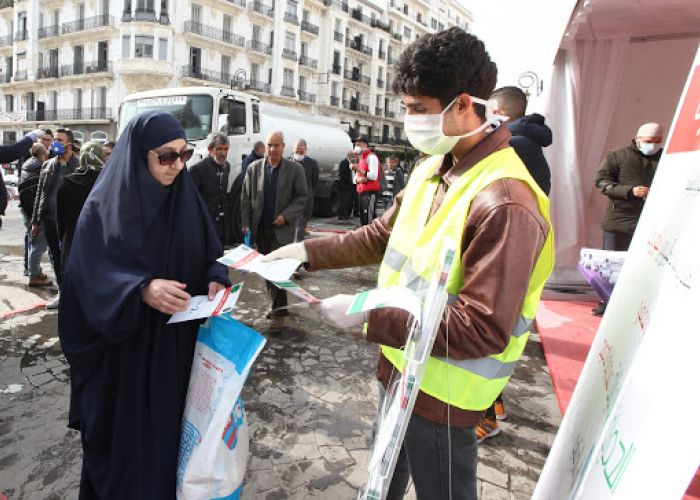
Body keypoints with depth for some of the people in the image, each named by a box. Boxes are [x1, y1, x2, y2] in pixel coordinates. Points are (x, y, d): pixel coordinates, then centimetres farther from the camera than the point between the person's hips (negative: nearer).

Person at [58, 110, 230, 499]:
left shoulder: (186, 198, 0)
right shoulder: (105, 205, -12)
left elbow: (210, 253, 6)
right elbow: (89, 274, -17)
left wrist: (215, 281, -15)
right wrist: (142, 289, -33)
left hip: (176, 342, 4)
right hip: (123, 345, -3)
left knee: (170, 420, 16)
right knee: (123, 428, 12)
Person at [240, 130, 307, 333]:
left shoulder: (295, 169, -1)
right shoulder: (253, 168, 5)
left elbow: (301, 198, -1)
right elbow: (246, 198, 6)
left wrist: (286, 216, -14)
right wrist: (245, 223, -2)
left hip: (282, 229, -4)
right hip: (260, 228, 4)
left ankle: (279, 313, 0)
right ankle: (276, 303, 28)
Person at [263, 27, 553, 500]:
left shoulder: (504, 203, -28)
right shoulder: (432, 168, 1)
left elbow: (484, 329, -30)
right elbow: (383, 236, 10)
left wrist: (369, 315, -28)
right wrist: (309, 252, 2)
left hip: (442, 393, -8)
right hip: (401, 366, 8)